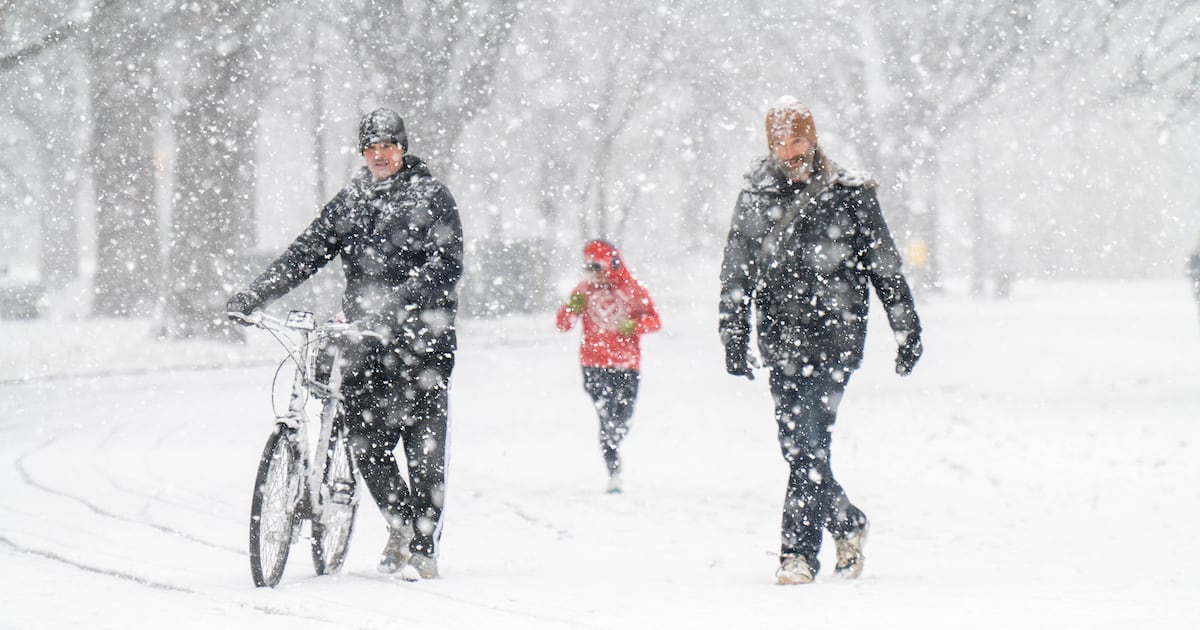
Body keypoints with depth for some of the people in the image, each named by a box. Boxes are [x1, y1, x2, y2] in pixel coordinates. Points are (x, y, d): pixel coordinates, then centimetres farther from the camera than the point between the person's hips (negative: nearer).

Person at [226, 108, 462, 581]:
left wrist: (399, 302, -27)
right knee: (366, 443, 1)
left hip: (421, 339, -5)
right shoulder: (350, 201, 15)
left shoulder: (431, 197, 0)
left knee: (423, 445, -5)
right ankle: (402, 525, 22)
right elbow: (308, 251, 10)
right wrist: (252, 296, -2)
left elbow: (446, 265, -12)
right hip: (364, 342, 5)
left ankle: (423, 547, 3)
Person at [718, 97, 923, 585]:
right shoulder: (755, 198, 8)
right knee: (796, 447, 6)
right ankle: (847, 524, 28)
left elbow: (885, 267, 6)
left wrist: (908, 330, 6)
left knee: (810, 445, -13)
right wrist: (734, 339, 5)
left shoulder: (849, 196, 1)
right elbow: (735, 275, 12)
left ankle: (798, 552, -11)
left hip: (834, 339, -4)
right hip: (781, 343, 4)